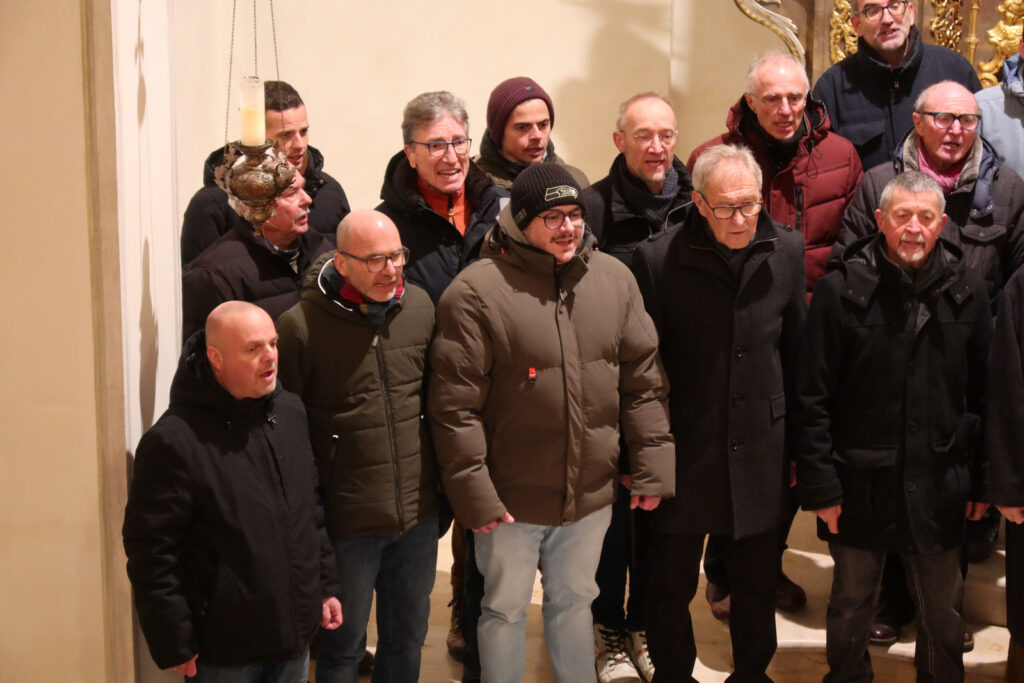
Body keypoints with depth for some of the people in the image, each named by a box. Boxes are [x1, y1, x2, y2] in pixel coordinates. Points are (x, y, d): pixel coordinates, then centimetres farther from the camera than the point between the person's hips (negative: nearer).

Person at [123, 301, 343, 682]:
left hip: (295, 636, 6)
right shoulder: (174, 442, -19)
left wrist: (326, 585, 15)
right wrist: (175, 646, -14)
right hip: (224, 652, -6)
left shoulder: (291, 411, 3)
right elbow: (151, 554, -17)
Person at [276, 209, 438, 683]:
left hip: (418, 514, 4)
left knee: (407, 638, 20)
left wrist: (443, 486, 14)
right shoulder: (301, 325, -15)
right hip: (347, 520, -4)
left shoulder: (420, 306, 0)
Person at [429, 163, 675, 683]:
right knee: (505, 609, 15)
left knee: (574, 601, 23)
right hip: (510, 498, -4)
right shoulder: (476, 291, -15)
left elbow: (643, 384, 4)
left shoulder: (614, 279, 0)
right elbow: (455, 406, -15)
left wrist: (652, 467, 2)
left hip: (590, 492, 4)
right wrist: (473, 493, -15)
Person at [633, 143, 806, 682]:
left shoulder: (787, 252, -2)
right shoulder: (658, 259, -12)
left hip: (761, 451, 3)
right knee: (671, 584, 11)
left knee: (757, 583, 16)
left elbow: (797, 352, 7)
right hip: (682, 451, -2)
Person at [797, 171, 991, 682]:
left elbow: (982, 393, 4)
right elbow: (814, 398, -6)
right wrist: (820, 485, -9)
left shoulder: (967, 291, 0)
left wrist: (979, 479, 3)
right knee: (851, 603, 15)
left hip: (939, 486, 2)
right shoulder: (840, 290, -7)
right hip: (859, 483, -1)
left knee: (943, 612, 13)